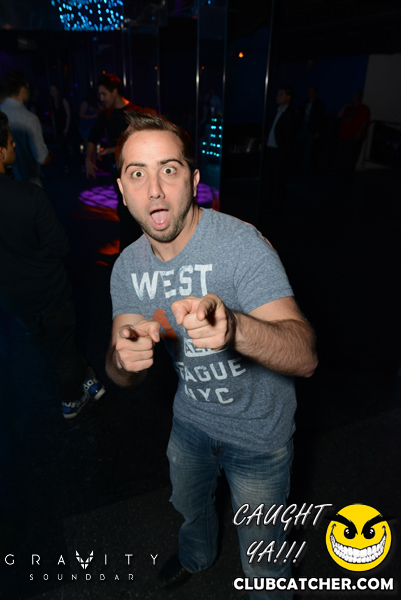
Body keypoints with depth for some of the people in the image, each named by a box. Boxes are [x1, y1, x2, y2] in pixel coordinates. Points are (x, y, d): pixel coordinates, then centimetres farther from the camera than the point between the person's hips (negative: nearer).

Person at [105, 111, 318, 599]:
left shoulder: (241, 245, -30)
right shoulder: (128, 266, -11)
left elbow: (305, 357, -35)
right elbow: (122, 376, -9)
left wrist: (233, 329, -55)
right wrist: (124, 358, -34)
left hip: (258, 433, -5)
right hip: (191, 418, 5)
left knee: (260, 558, 18)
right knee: (189, 503, 34)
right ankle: (196, 555, 69)